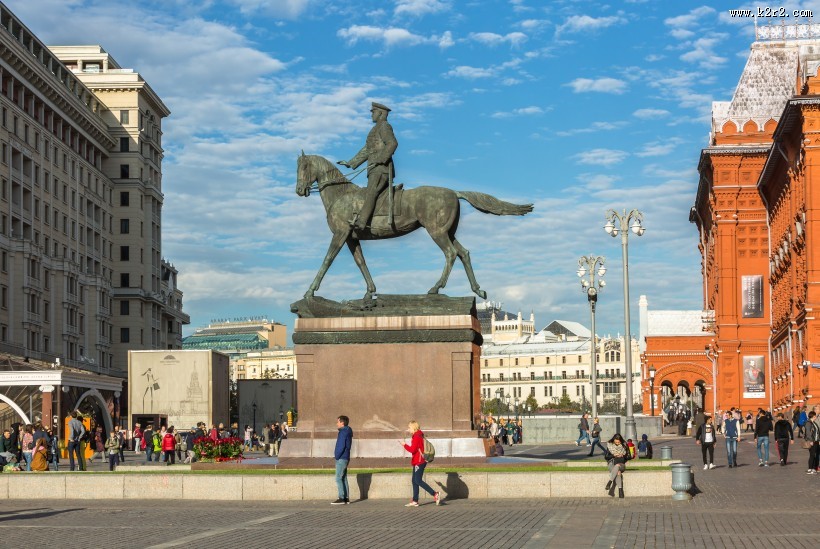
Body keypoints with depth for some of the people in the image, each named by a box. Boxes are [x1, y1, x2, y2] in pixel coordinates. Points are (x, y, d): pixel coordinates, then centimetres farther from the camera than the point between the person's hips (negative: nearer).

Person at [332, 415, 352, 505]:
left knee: (339, 478, -10)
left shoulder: (343, 432, -14)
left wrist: (337, 456, -11)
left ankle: (342, 498, -13)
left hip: (341, 459, -10)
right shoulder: (347, 432, 15)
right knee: (344, 478, 11)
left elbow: (341, 446, -20)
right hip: (345, 458, 10)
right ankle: (346, 498, 12)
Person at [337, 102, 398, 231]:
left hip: (381, 168, -12)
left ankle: (361, 222, -43)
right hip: (375, 169, 12)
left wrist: (381, 159, -26)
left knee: (370, 193, -27)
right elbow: (366, 151, 33)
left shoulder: (384, 126, -1)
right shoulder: (376, 129, 29)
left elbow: (393, 143, -18)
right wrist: (350, 163, 30)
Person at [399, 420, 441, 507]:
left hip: (419, 462, -10)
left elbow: (412, 449, -20)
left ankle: (435, 494, -14)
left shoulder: (416, 437, -15)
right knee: (414, 481, 10)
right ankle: (415, 501, 11)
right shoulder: (419, 436, 15)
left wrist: (404, 444, -10)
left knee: (418, 481, -11)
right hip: (418, 462, 10)